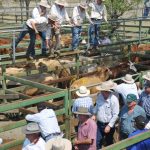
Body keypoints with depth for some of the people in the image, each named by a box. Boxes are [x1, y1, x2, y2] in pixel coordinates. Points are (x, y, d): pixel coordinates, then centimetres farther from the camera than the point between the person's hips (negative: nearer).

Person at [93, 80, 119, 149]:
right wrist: (94, 114, 0)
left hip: (108, 125, -4)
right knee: (97, 142, 7)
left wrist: (109, 126, -18)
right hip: (99, 124, 4)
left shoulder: (114, 99, -22)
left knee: (109, 143, 15)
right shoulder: (99, 96, -7)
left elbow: (115, 115, -18)